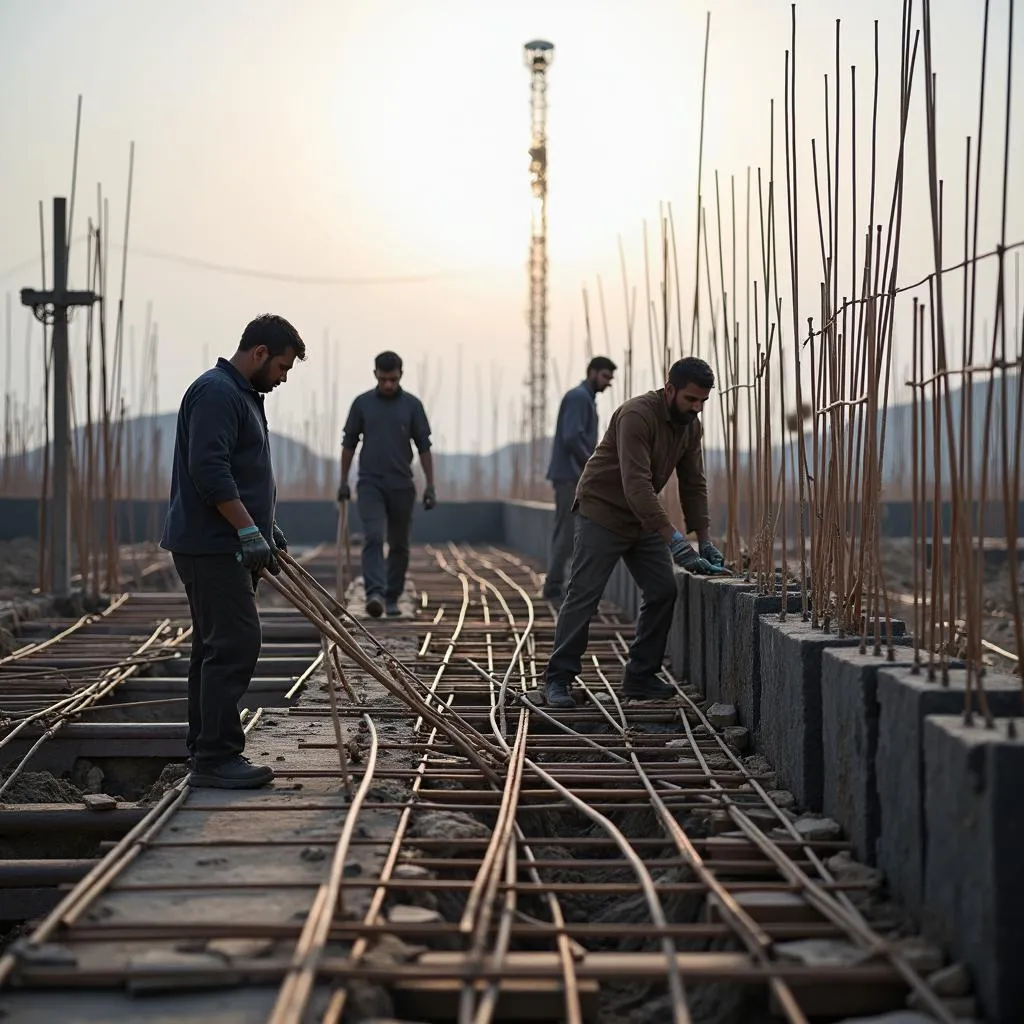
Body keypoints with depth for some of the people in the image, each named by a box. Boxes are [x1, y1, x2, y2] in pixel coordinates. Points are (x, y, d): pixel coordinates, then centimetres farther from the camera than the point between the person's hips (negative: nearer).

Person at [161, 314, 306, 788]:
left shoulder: (241, 394, 20)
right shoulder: (216, 392, -14)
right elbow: (208, 470, -24)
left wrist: (266, 526, 25)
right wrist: (249, 530, -25)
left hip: (222, 547, 11)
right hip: (213, 547, -11)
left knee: (215, 649, 12)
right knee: (235, 646, -12)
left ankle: (206, 752, 17)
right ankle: (215, 758, -9)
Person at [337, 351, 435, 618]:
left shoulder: (412, 405, 2)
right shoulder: (362, 403, 3)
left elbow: (424, 447, 3)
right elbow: (349, 443, 9)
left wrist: (430, 486, -3)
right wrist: (343, 482, 6)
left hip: (402, 485, 1)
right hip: (370, 483, -1)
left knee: (399, 545, 8)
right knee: (373, 537, -18)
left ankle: (392, 598, 19)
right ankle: (375, 593, -28)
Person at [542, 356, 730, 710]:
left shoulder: (690, 426, 0)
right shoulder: (637, 415, -26)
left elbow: (694, 485, 5)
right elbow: (636, 485, -34)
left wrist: (705, 541, -4)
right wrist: (675, 540, -38)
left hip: (644, 518, 8)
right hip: (602, 511, -8)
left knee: (664, 591, 1)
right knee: (583, 596, -8)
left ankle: (640, 677, 10)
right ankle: (558, 678, 0)